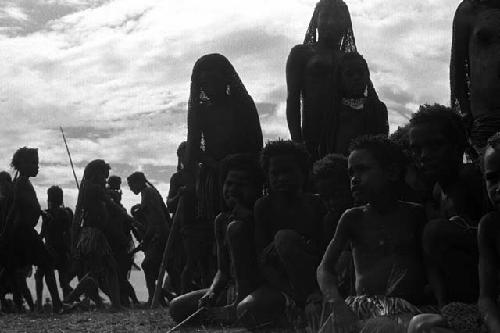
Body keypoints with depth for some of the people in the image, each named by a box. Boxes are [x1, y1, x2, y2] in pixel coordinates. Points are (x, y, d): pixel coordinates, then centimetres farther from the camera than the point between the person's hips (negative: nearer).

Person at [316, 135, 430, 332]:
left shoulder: (415, 215, 11)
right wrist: (337, 304, -19)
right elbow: (324, 268, 1)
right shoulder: (352, 218, 11)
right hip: (364, 303, 0)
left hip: (410, 305, 0)